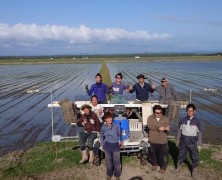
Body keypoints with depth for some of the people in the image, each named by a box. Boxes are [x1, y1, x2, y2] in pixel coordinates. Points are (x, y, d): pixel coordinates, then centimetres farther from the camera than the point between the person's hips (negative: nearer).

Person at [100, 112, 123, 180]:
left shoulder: (116, 126, -6)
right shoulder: (103, 127, -3)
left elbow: (119, 134, 9)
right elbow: (101, 136, 12)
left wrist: (120, 141, 8)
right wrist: (102, 144, 9)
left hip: (115, 145, -1)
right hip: (107, 145, 1)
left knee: (117, 161, 5)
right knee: (109, 161, 12)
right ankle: (109, 174, 29)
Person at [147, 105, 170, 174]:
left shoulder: (165, 118, 1)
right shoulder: (150, 118, -4)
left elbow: (167, 127, -7)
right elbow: (150, 126, -20)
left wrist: (166, 128, -31)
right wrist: (159, 128, -24)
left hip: (163, 140, 0)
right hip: (153, 140, 0)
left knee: (163, 154, 4)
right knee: (153, 153, 16)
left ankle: (163, 167, 20)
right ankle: (154, 164, 37)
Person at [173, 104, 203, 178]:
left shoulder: (197, 121, -9)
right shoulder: (182, 120, -4)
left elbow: (200, 133, -4)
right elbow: (179, 131, 5)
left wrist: (199, 144, -5)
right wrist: (178, 140, 8)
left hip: (193, 143, -2)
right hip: (183, 142, 2)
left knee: (195, 157, 9)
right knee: (181, 155, 16)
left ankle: (194, 170, 30)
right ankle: (178, 167, 36)